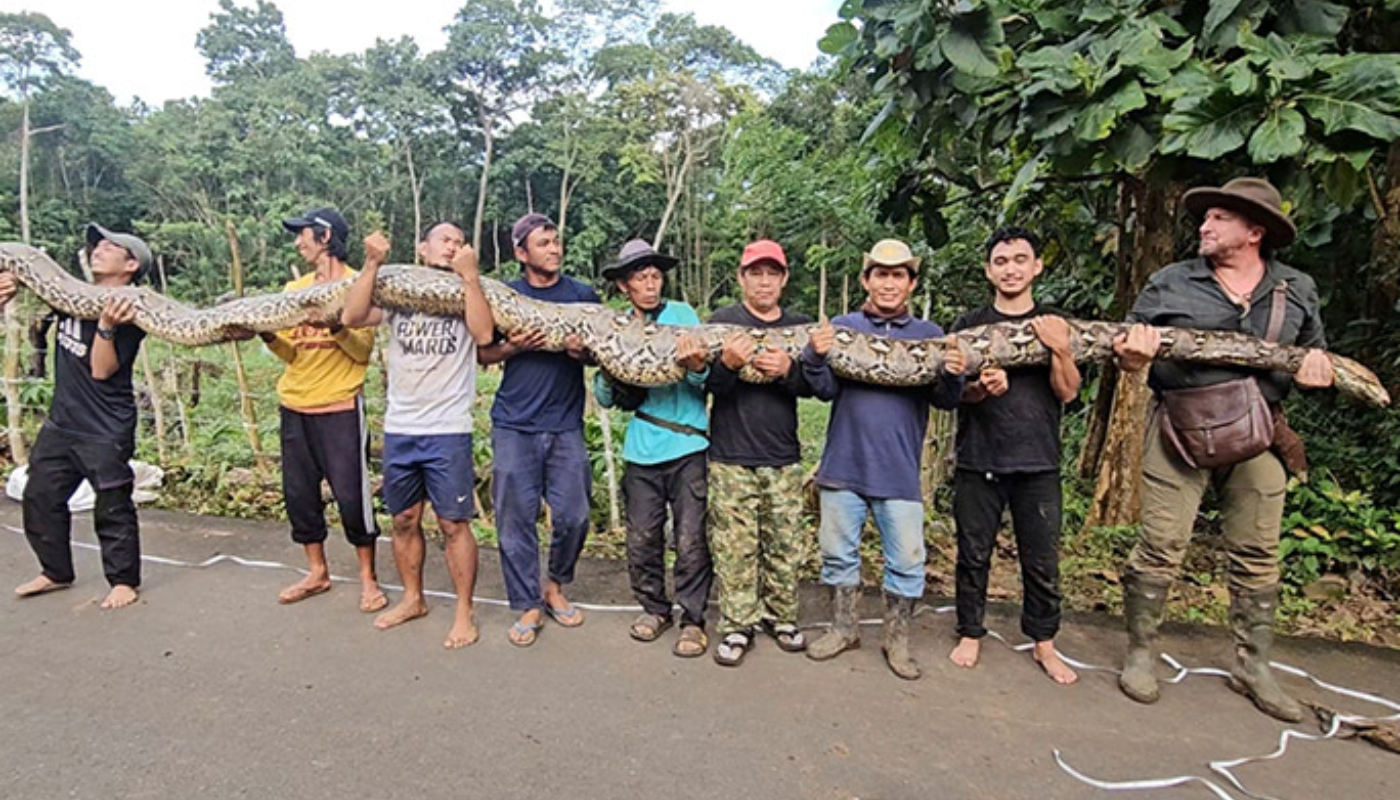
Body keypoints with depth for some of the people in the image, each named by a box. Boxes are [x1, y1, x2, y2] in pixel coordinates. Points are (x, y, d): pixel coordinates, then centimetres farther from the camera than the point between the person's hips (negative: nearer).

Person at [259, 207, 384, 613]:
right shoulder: (294, 289, 13)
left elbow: (363, 350, -10)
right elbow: (291, 353, 11)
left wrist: (336, 327, -26)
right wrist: (267, 334, -8)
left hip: (340, 408, -6)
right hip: (294, 407, 6)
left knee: (351, 494, -4)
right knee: (298, 493, 11)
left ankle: (368, 578, 11)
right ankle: (317, 572, 26)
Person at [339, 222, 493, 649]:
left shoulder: (467, 292, 2)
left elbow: (484, 334, -17)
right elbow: (351, 317, -9)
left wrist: (470, 274, -15)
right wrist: (372, 264, -11)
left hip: (449, 431, -3)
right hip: (398, 429, 3)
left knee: (454, 523, 1)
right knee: (404, 520, 15)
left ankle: (464, 613, 13)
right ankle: (412, 598, 33)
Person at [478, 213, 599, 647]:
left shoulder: (583, 296, 6)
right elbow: (483, 353, 9)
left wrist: (584, 351, -10)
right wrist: (514, 346, -11)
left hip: (565, 425, 1)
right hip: (514, 426, 0)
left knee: (573, 516, 2)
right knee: (515, 520, 2)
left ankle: (556, 587, 28)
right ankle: (528, 607, 17)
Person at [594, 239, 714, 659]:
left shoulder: (682, 314, 2)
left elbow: (703, 382, -5)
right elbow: (605, 400, 9)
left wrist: (698, 367, -28)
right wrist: (605, 369, -11)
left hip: (688, 447, -3)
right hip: (641, 450, 3)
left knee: (690, 539, -1)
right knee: (642, 538, 9)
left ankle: (692, 619, 15)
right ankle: (654, 608, 30)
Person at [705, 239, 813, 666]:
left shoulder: (801, 326, 10)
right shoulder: (722, 321, 2)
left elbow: (814, 386, 2)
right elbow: (709, 385, -7)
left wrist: (789, 370, -19)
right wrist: (728, 364, -29)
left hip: (783, 458, 3)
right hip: (732, 458, -2)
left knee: (785, 545, 8)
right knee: (734, 547, 0)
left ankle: (781, 617, 26)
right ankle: (737, 626, 13)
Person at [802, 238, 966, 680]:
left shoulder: (930, 335, 4)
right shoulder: (841, 327, 4)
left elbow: (944, 401, -2)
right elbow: (826, 389, -3)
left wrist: (953, 376, -24)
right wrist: (816, 357, -23)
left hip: (899, 473, 0)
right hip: (844, 465, 1)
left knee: (906, 561, 6)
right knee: (838, 553, 13)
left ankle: (897, 640, 27)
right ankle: (843, 630, 32)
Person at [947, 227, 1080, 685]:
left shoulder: (1054, 326, 8)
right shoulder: (968, 325, 6)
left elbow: (1068, 393, 0)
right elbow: (952, 389, 0)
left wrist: (1059, 348, -18)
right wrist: (981, 388, -22)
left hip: (1038, 463, 1)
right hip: (978, 461, 0)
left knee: (1042, 561, 6)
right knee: (974, 555, 7)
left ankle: (1044, 643, 22)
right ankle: (970, 634, 22)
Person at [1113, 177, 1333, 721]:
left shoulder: (1296, 290, 10)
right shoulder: (1169, 283, 2)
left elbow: (1316, 357, 19)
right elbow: (1128, 347, 5)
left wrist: (1317, 372, -4)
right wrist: (1132, 357, -19)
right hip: (1179, 431, -3)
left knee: (1257, 556, 11)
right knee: (1161, 548, -2)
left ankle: (1253, 666, 26)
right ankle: (1140, 653, 13)